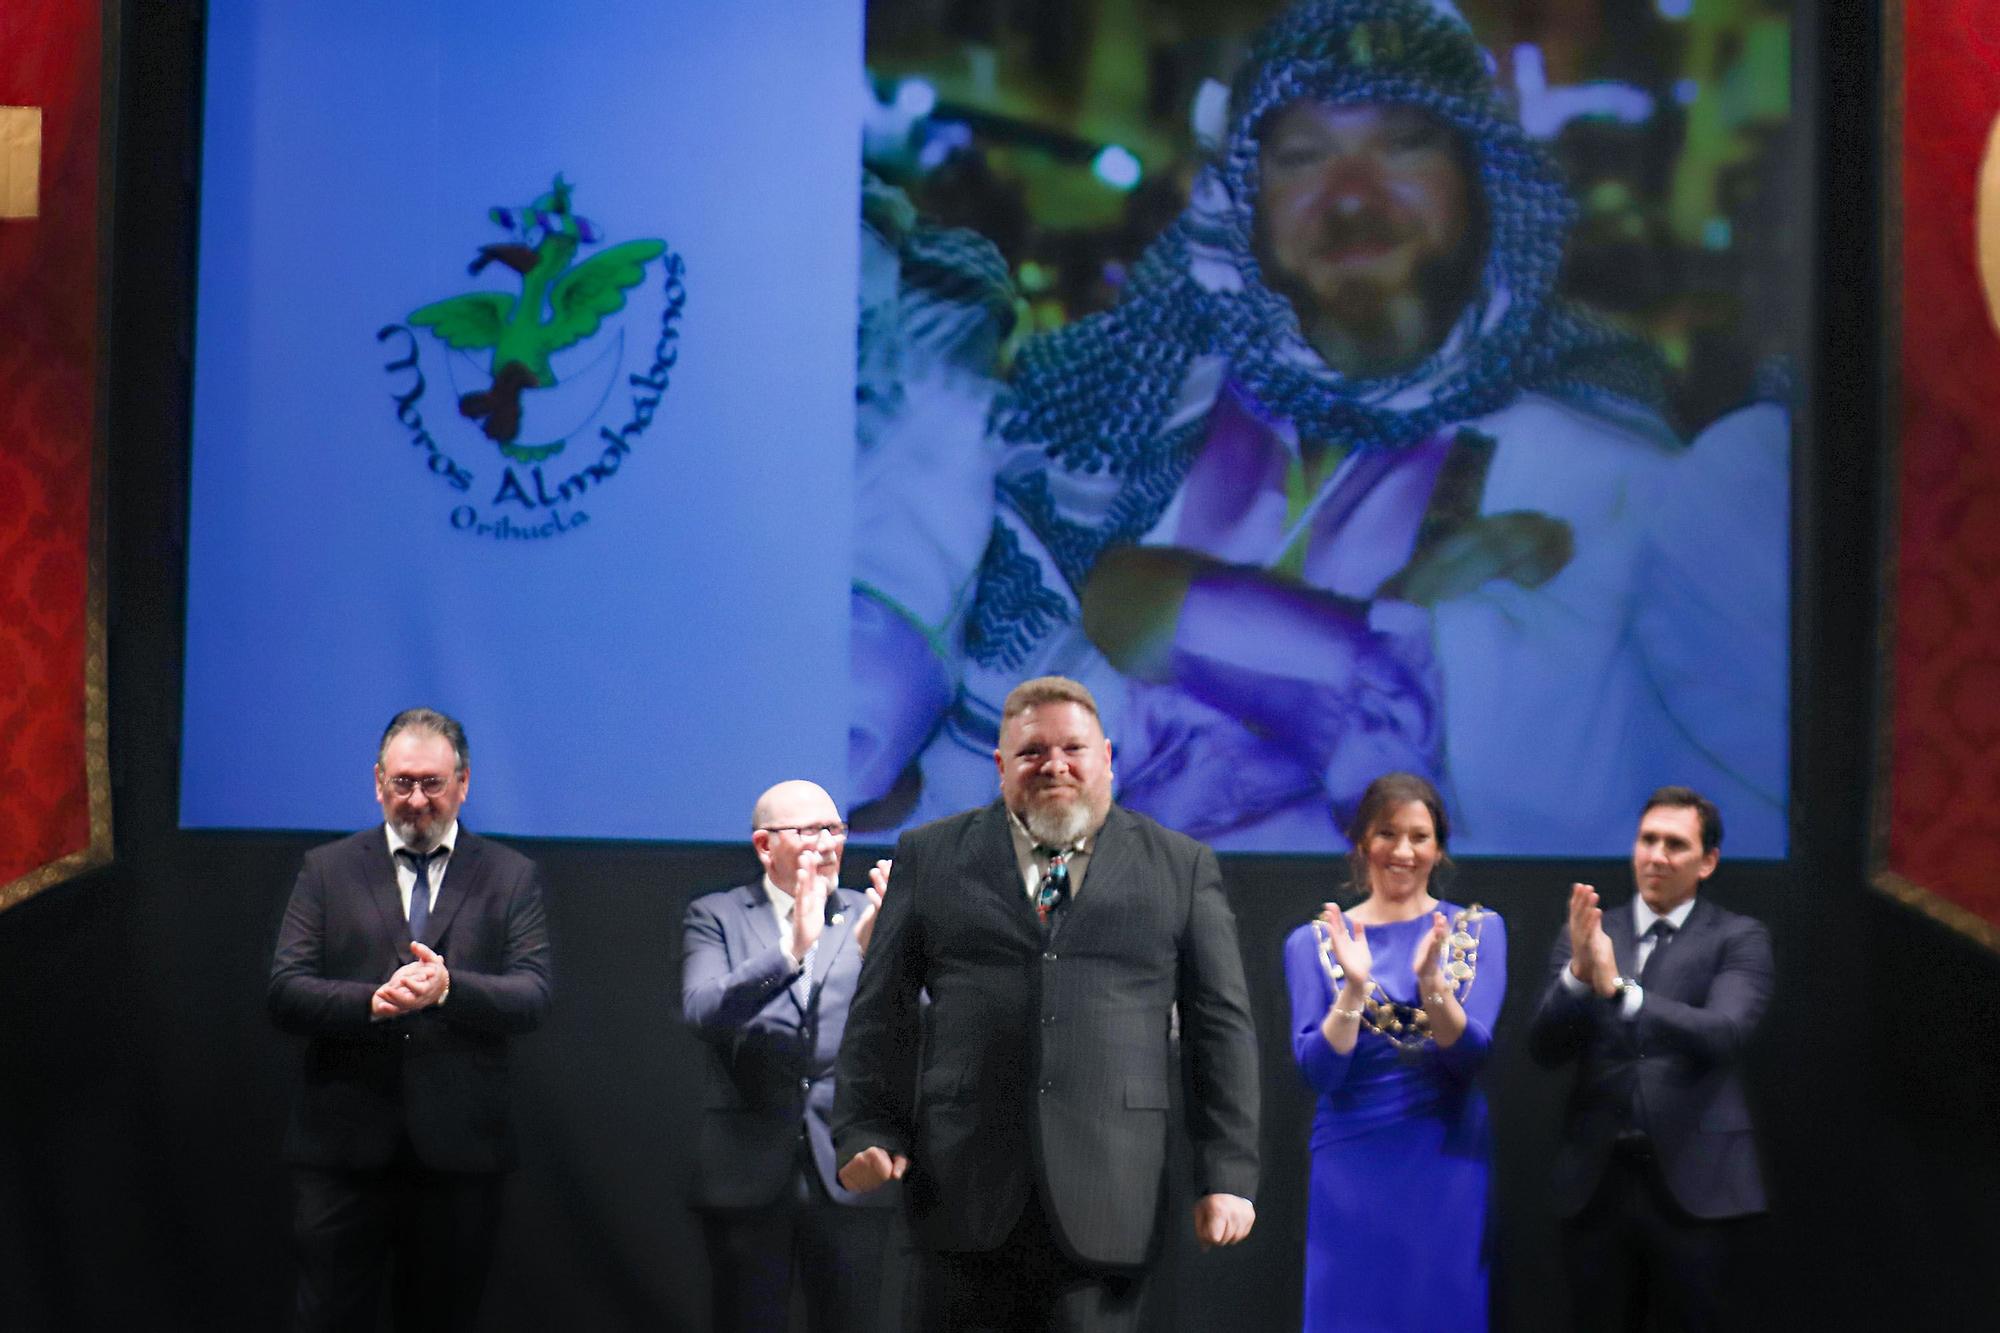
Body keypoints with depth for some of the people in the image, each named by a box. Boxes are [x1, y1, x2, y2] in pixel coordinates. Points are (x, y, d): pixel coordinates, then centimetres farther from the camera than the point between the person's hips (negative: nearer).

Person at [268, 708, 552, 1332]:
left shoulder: (511, 877, 8)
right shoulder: (326, 870, 9)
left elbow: (533, 995, -3)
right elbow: (285, 992, -1)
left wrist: (449, 988, -22)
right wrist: (371, 1001, -20)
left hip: (460, 1149, 1)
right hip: (344, 1146, 0)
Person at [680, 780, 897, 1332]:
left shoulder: (869, 918, 8)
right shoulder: (715, 917, 5)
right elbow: (702, 1012, -13)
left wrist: (877, 950, -23)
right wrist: (791, 949, -26)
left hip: (847, 1176, 1)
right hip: (748, 1173, -1)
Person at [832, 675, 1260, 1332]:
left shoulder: (1183, 867, 9)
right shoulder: (931, 855, 11)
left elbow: (1221, 1026, 6)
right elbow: (880, 1010, 10)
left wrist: (1228, 1176, 0)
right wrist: (869, 1130, -1)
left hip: (1107, 1198, -1)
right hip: (964, 1194, 1)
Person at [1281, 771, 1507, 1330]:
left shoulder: (1479, 929, 4)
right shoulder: (1314, 942, 2)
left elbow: (1475, 1053, -7)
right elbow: (1318, 1072, -6)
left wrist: (1430, 981, -24)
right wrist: (1354, 987, -20)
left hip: (1449, 1165, 1)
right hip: (1353, 1169, 0)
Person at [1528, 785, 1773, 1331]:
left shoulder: (1739, 939, 2)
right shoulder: (1586, 935, 10)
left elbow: (1724, 1034, -16)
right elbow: (1545, 1049, 0)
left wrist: (1619, 990, -26)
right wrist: (1578, 972, -18)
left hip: (1691, 1182, -3)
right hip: (1595, 1180, 3)